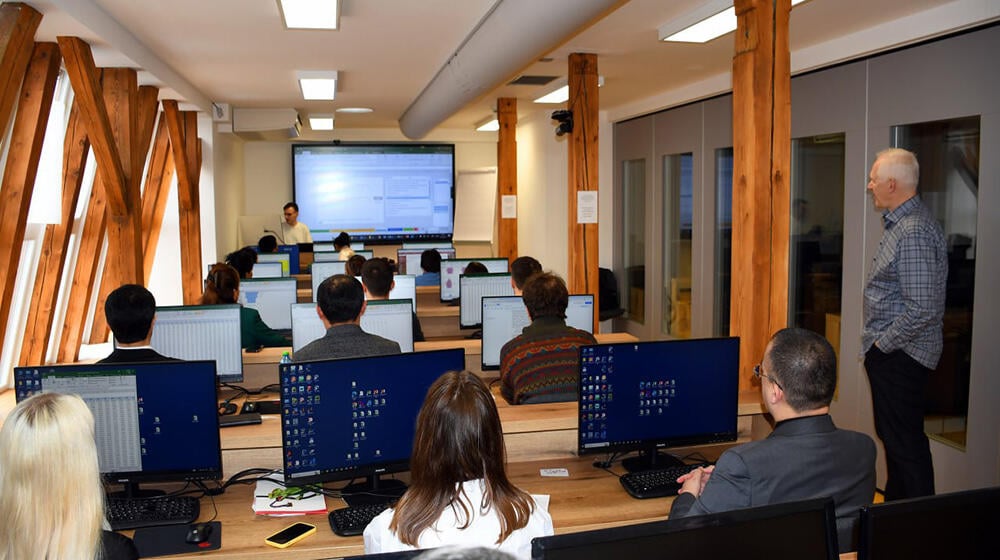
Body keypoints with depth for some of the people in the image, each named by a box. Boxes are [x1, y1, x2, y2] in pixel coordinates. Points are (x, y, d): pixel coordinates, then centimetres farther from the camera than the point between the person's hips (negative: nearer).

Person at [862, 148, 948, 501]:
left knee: (905, 443, -2)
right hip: (891, 352, 11)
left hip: (897, 354, -11)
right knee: (893, 436, 20)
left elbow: (923, 310, -27)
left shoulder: (913, 232, -22)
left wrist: (882, 343, -16)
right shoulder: (901, 223, 12)